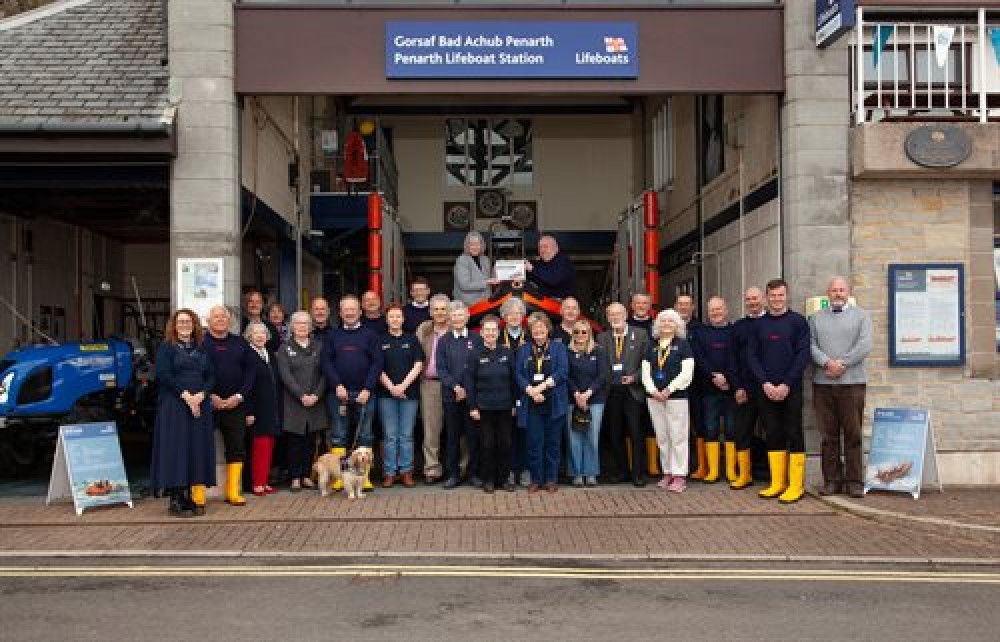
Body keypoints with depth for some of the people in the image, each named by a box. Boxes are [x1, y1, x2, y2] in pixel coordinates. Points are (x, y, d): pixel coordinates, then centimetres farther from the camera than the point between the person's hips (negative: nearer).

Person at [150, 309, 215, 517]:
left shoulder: (201, 349, 15)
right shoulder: (166, 347, 3)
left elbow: (211, 376, 10)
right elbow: (163, 375, -9)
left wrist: (201, 395, -9)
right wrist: (185, 395, -16)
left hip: (200, 405, 5)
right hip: (174, 405, -4)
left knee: (198, 450, 3)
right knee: (176, 449, -6)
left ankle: (194, 497, 8)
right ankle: (175, 500, -3)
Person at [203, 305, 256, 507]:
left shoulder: (240, 343, 11)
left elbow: (251, 370, 8)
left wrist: (239, 396, -4)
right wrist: (209, 396, -13)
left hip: (235, 404, 4)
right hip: (208, 404, -4)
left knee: (236, 448, 5)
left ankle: (233, 491, 13)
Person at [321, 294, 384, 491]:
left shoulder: (369, 335, 4)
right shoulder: (333, 335, 9)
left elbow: (377, 362, -2)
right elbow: (326, 362, 3)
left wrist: (367, 389, -11)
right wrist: (337, 385, -10)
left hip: (364, 393, -1)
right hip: (340, 392, 1)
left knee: (365, 436, 2)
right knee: (338, 436, 2)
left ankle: (364, 476, 6)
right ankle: (337, 475, 5)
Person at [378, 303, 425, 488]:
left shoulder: (412, 339, 9)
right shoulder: (381, 341, 7)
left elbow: (418, 365, 2)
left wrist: (403, 385, -7)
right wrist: (391, 387, -8)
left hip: (409, 393, 1)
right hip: (387, 393, -1)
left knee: (406, 435, 2)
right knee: (390, 436, 1)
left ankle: (406, 471, 8)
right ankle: (389, 472, 6)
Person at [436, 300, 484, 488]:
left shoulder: (476, 339, 5)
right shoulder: (444, 341, 8)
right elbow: (441, 368, 2)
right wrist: (455, 386, -11)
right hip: (451, 394, 1)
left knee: (473, 435, 1)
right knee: (452, 435, 5)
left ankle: (474, 473, 11)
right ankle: (453, 474, 13)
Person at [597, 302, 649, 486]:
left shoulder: (640, 335, 3)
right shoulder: (602, 338, 9)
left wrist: (635, 377, -10)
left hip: (632, 391, -3)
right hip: (611, 393, 3)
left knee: (636, 435, -3)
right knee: (615, 436, 8)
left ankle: (638, 474, 3)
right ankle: (622, 472, 18)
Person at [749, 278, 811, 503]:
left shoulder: (797, 321, 2)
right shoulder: (758, 325, 10)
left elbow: (803, 355, -5)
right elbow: (752, 357, 6)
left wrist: (786, 384, -12)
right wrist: (765, 383, -8)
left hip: (791, 389, -3)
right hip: (765, 389, 3)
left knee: (794, 434, -2)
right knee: (773, 435, 6)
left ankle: (796, 485, 1)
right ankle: (777, 483, 12)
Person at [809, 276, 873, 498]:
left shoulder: (860, 316, 8)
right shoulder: (817, 318, 14)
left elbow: (865, 345, -4)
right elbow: (811, 345, 3)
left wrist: (842, 363, -11)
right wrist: (827, 363, -13)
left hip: (852, 382, -2)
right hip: (823, 382, 2)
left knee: (853, 434, -1)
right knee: (828, 435, 3)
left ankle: (854, 481, 4)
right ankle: (831, 480, 8)